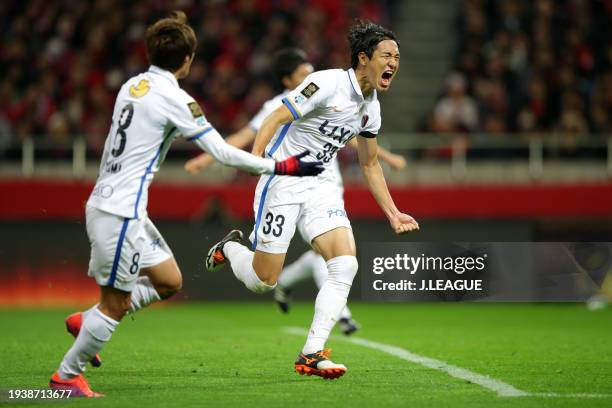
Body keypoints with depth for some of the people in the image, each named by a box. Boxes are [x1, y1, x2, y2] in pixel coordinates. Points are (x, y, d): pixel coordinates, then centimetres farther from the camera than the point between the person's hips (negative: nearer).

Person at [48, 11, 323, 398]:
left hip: (105, 202, 9)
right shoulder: (175, 98, -15)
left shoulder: (132, 86, 9)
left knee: (169, 281, 15)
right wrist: (279, 167, -9)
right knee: (115, 305, 0)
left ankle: (86, 322, 20)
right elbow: (223, 152, -15)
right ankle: (66, 376, 10)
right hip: (121, 214, -9)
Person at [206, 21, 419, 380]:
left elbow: (370, 164, 21)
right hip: (283, 184, -7)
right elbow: (276, 119, -19)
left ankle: (312, 354, -11)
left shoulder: (371, 108, 8)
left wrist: (393, 213, 17)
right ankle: (230, 247, 32)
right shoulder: (328, 83, -16)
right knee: (264, 281, -4)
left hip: (321, 187, 7)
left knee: (346, 264, -15)